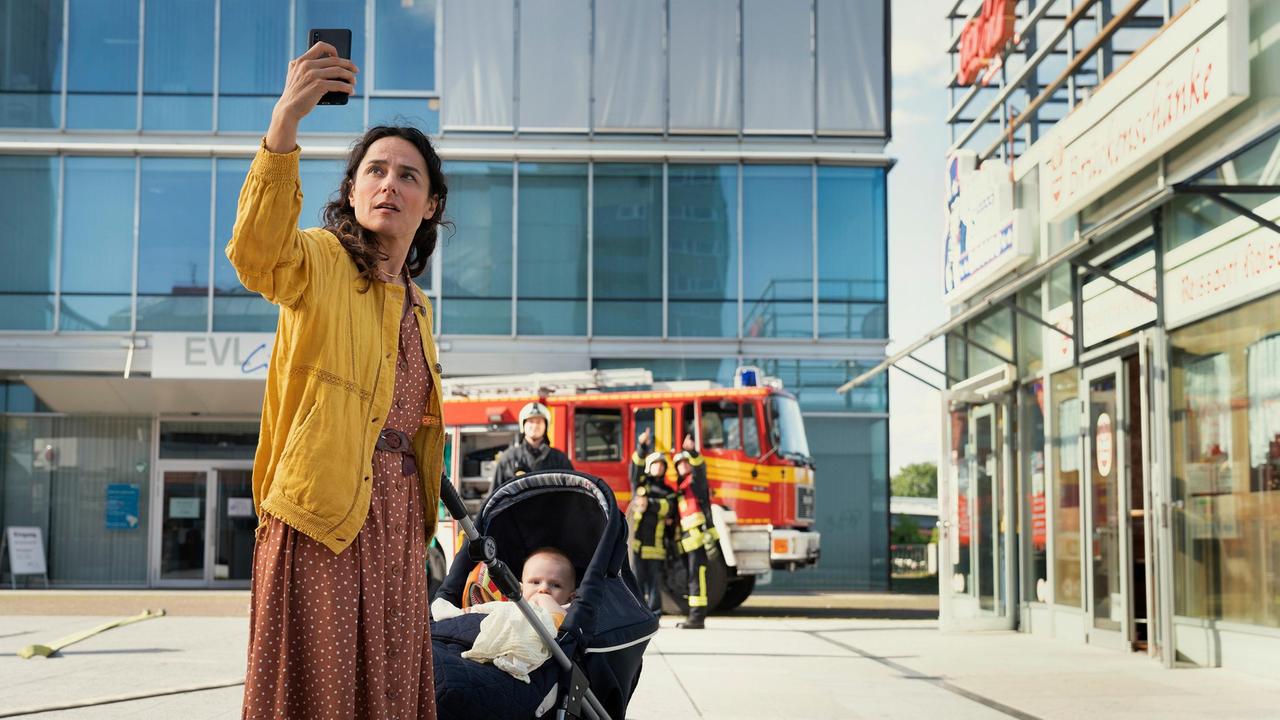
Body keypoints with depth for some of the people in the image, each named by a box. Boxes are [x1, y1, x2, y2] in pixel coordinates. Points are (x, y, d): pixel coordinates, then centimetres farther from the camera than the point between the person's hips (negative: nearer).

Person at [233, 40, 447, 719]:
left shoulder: (417, 307, 18)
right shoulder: (319, 263, -4)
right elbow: (255, 252, -28)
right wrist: (284, 122, -41)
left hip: (395, 523, 7)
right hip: (318, 516, -7)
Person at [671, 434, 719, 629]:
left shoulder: (696, 480, 0)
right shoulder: (680, 487, 23)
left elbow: (700, 467, -22)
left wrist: (692, 451, -39)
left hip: (698, 537, -9)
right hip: (687, 540, 9)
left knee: (697, 577, -13)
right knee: (692, 578, 11)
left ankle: (698, 617, -16)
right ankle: (694, 617, 15)